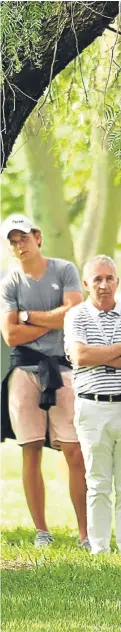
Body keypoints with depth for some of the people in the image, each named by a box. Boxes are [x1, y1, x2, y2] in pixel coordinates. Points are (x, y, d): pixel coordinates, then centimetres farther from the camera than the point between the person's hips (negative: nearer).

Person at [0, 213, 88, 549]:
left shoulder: (64, 271, 3)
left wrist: (28, 315, -4)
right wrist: (53, 321, -5)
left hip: (61, 368, -1)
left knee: (75, 452, -6)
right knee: (31, 451, 1)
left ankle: (85, 532, -5)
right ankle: (41, 530, 6)